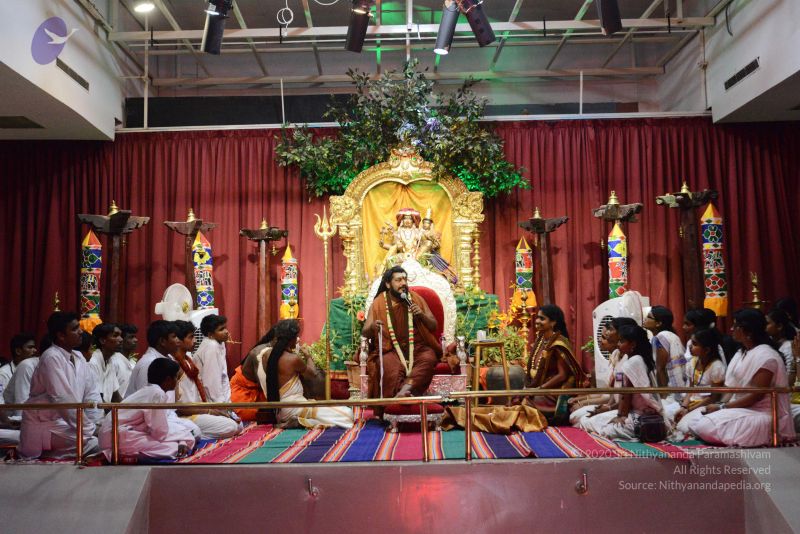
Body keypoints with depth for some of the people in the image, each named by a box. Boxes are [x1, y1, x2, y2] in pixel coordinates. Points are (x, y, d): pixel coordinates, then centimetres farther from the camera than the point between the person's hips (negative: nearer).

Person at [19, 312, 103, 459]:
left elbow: (91, 393, 6)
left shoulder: (78, 357, 7)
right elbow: (63, 400, -22)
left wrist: (96, 425, -7)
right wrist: (90, 430, -19)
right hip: (47, 425, -8)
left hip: (69, 422, 8)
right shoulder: (51, 358, -17)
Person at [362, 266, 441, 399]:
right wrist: (372, 327, -22)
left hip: (417, 347, 1)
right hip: (391, 350, -1)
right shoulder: (378, 303, 5)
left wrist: (422, 315, -10)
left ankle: (404, 390, -46)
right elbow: (364, 333, 2)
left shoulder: (416, 299, 8)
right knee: (388, 364, -35)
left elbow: (433, 326, 11)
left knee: (429, 358, -32)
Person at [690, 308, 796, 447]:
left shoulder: (765, 356, -15)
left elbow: (756, 395, -20)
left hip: (762, 415, -8)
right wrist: (720, 405, -6)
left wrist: (722, 407, -17)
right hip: (742, 409, 8)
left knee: (708, 427, -25)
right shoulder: (742, 353, 15)